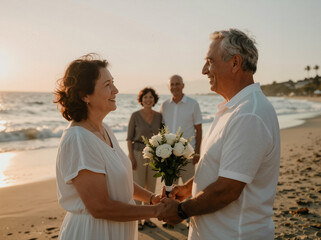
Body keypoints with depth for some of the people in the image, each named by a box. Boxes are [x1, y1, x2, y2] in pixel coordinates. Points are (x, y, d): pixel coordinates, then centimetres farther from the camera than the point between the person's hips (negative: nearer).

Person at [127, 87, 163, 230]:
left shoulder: (158, 116, 3)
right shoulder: (135, 116, -7)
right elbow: (129, 138, -5)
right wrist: (131, 157, -11)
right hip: (138, 154, -4)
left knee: (151, 187, 11)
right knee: (138, 187, 1)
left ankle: (148, 218, 24)